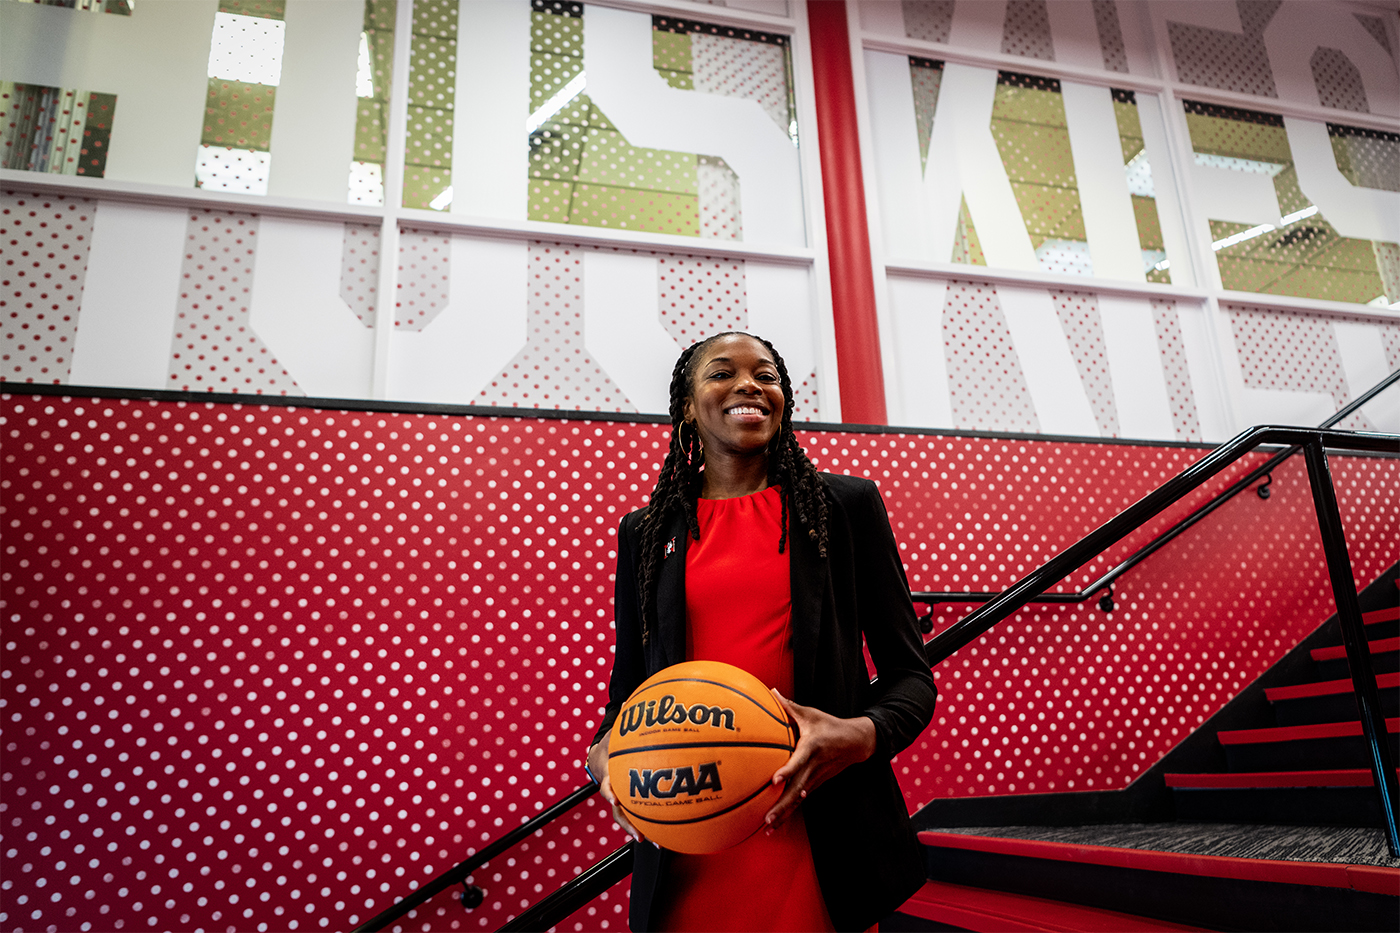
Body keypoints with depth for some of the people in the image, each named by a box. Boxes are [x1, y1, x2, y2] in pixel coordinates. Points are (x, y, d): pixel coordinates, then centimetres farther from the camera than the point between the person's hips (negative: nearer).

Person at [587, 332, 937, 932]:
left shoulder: (847, 505, 2)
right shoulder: (646, 532, 7)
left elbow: (909, 675, 3)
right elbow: (627, 687, 12)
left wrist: (862, 735, -17)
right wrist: (604, 754, -9)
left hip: (819, 844, -1)